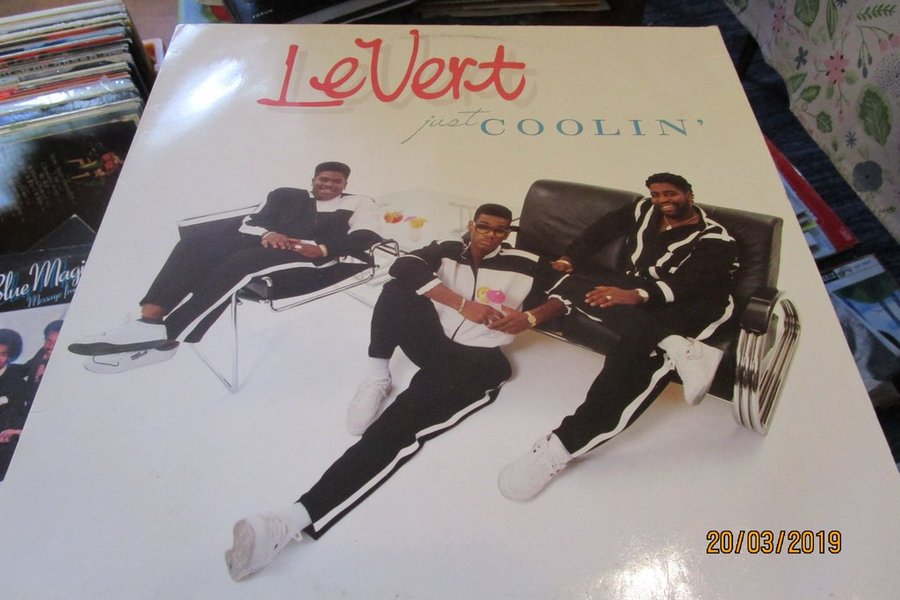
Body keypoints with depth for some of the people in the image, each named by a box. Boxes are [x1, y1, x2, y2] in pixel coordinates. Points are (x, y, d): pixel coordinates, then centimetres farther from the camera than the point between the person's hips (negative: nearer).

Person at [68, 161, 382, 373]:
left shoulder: (358, 203, 20)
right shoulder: (285, 194, 30)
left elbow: (367, 237, 1)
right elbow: (250, 222, 20)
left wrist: (321, 248, -14)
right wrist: (268, 234, -5)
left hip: (306, 259, -5)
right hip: (261, 245, 5)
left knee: (238, 263, -35)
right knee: (195, 244, -23)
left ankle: (164, 335, -44)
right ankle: (148, 322, -39)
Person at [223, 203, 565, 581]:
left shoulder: (522, 264, 5)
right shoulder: (447, 251, 7)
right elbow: (403, 266, -13)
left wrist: (530, 318, -8)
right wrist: (464, 304, -21)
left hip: (479, 362, -4)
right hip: (433, 343, 4)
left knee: (402, 422, -28)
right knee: (399, 287, -20)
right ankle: (377, 379, -6)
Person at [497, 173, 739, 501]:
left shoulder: (716, 240, -1)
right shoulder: (644, 211, 18)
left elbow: (689, 284, -17)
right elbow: (601, 230, 23)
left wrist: (638, 295, -34)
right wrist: (569, 259, 4)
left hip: (686, 307, -6)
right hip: (634, 290, 7)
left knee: (635, 351, -39)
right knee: (574, 283, -25)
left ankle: (563, 444, -45)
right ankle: (680, 349, -38)